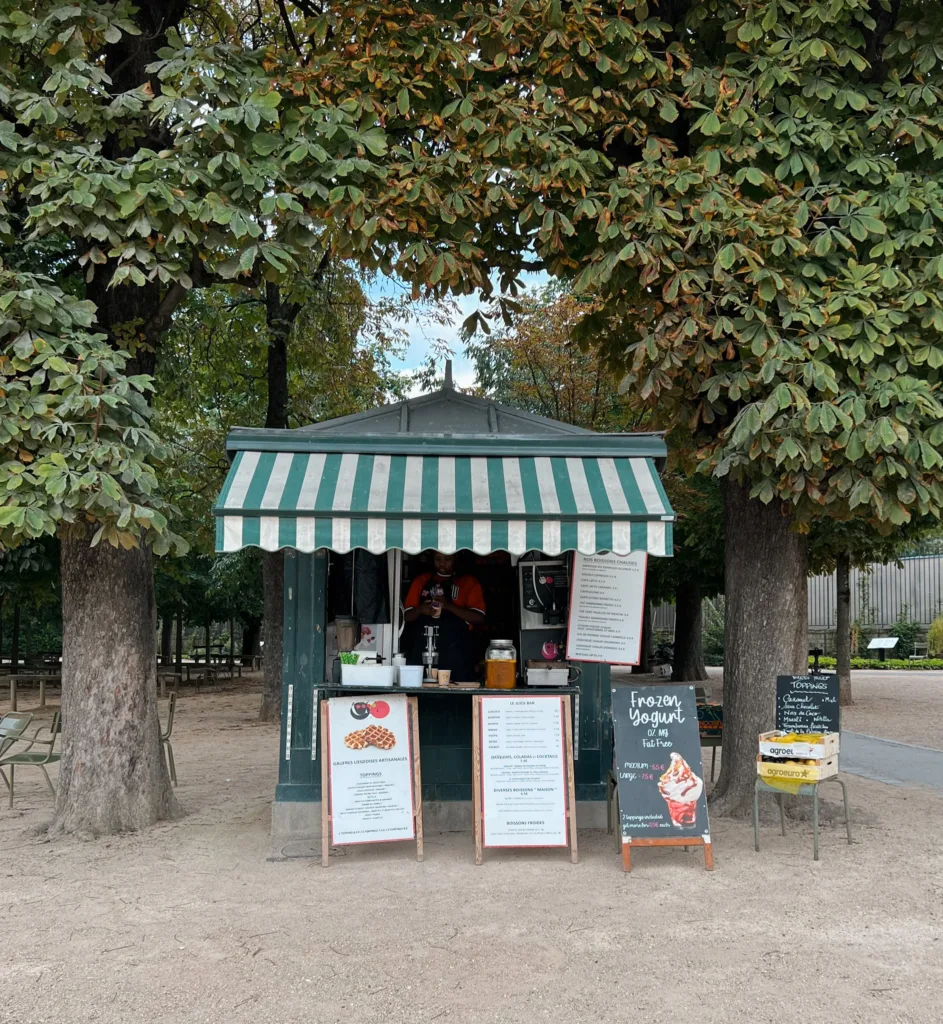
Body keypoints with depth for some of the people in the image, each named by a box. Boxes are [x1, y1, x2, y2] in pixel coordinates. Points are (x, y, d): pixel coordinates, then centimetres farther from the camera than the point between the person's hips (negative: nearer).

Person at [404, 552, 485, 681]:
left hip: (456, 652, -2)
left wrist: (448, 605, -14)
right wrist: (420, 609, -7)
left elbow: (478, 617, -2)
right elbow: (407, 616, 16)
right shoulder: (421, 580, 18)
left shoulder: (469, 582, 9)